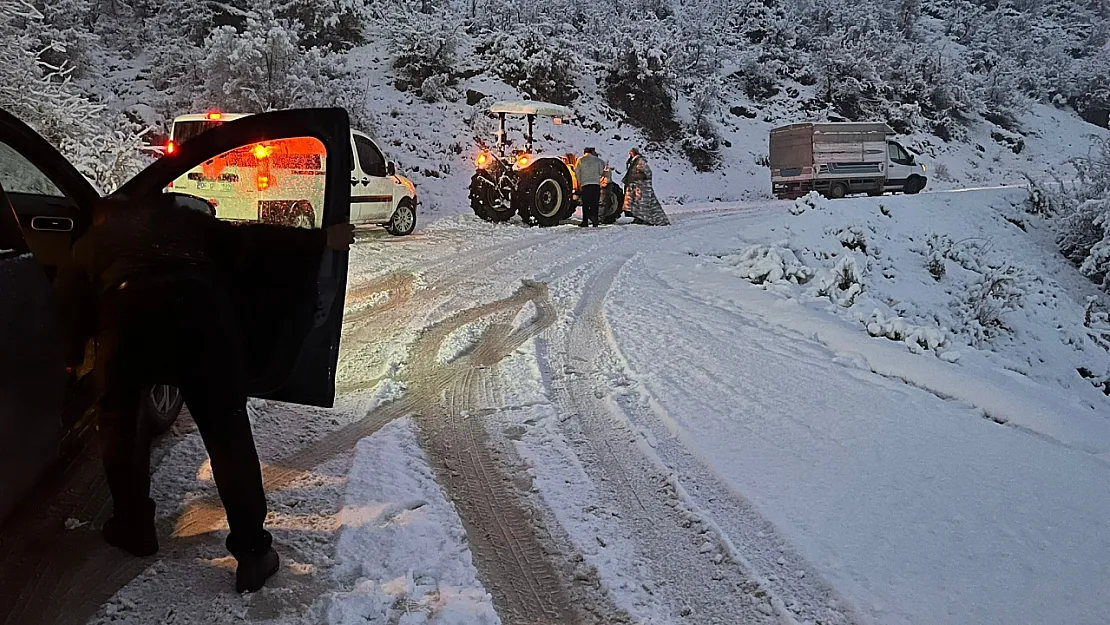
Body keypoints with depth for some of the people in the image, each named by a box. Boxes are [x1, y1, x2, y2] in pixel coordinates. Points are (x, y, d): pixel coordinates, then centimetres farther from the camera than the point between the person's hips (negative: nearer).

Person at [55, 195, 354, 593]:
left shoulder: (89, 243, 34)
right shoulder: (178, 219, 34)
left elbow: (73, 309, 34)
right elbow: (247, 240, 23)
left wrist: (74, 358, 53)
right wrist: (319, 242, 25)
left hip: (130, 311, 0)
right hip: (202, 308, 1)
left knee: (118, 420, 26)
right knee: (227, 431, 9)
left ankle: (133, 530, 35)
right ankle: (253, 553, 9)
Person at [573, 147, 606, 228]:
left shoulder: (580, 160, 6)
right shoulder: (597, 160, 6)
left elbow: (577, 172, 7)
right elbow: (601, 172, 8)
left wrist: (580, 182, 16)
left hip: (585, 184, 0)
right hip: (596, 183, 0)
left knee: (585, 203, 4)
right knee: (594, 203, 5)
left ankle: (585, 221, 1)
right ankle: (594, 219, -4)